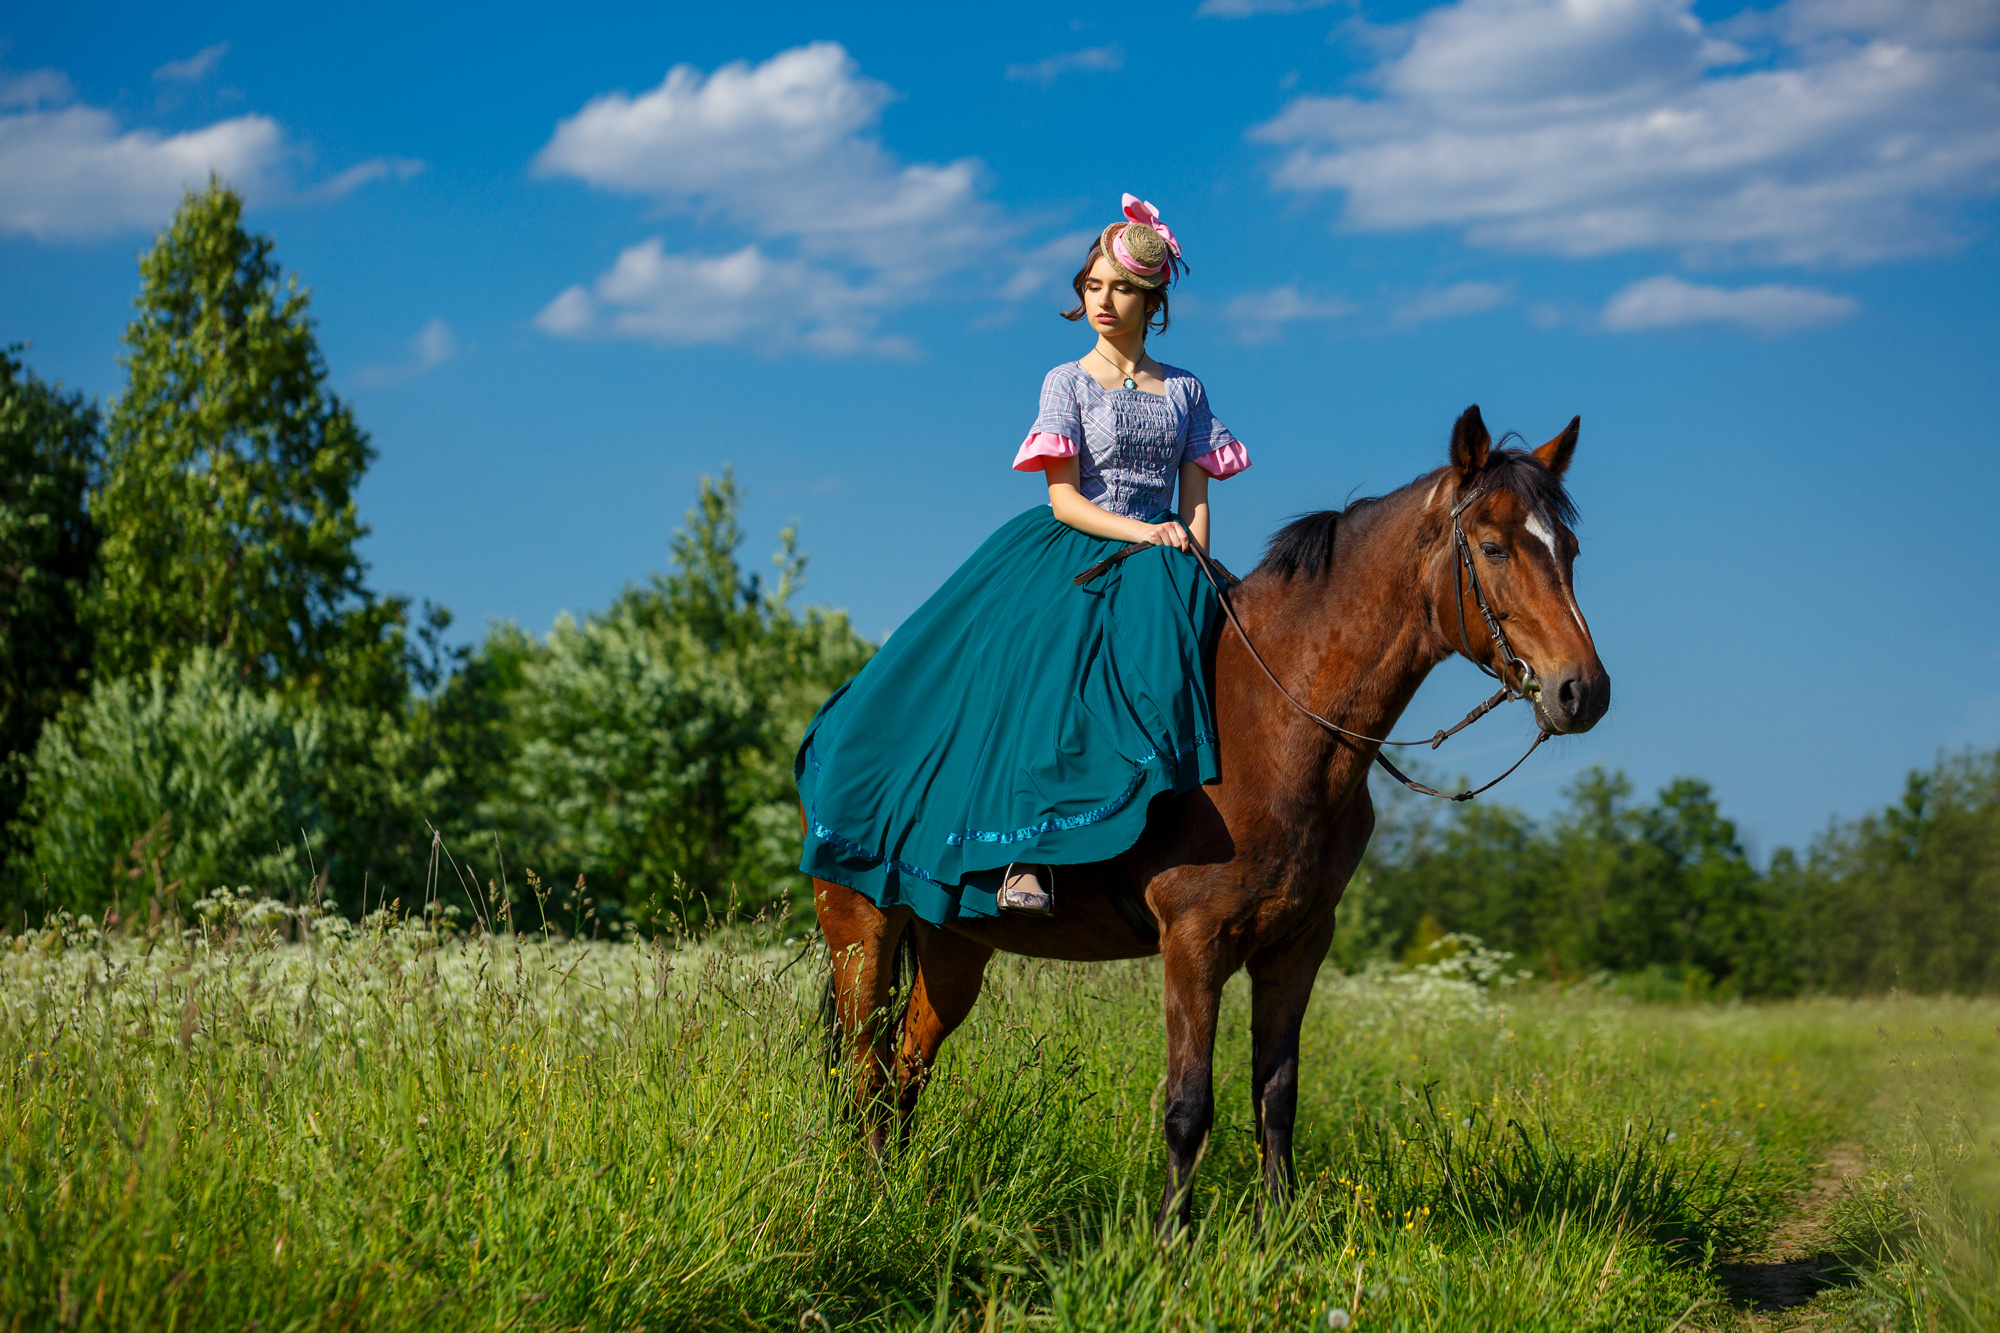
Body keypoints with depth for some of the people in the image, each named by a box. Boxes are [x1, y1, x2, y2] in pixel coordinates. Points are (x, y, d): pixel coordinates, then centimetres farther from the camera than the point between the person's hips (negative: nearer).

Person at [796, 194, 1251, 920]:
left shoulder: (1185, 392, 12)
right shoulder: (1068, 384, 3)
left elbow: (1195, 501, 8)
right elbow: (1064, 500, -5)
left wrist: (1192, 577, -9)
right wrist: (1141, 532, -18)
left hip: (1155, 565, 3)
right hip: (1069, 556, -3)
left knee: (1163, 662, -31)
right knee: (1045, 666, -29)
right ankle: (1027, 854, -35)